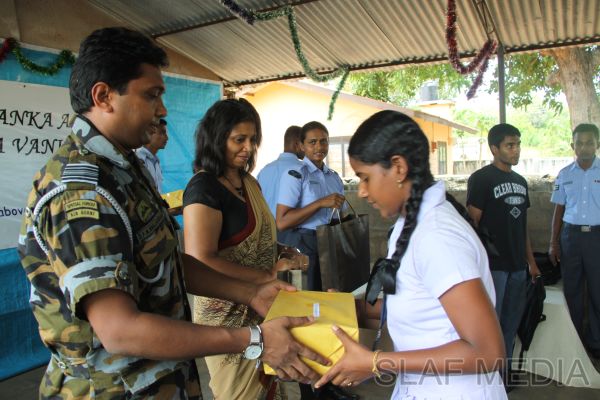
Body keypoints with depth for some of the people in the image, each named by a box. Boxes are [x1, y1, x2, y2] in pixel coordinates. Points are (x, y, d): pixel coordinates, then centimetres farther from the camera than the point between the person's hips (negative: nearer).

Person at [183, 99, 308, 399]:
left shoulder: (249, 182, 10)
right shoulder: (204, 188, -17)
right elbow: (201, 261, -25)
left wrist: (283, 254, 0)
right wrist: (267, 275, -20)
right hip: (228, 312, -8)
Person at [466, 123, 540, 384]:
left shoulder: (521, 181, 13)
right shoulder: (481, 179, -9)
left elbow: (522, 227, 17)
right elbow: (473, 224, -12)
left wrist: (531, 262, 16)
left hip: (518, 265, 7)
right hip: (493, 264, -7)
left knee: (511, 324, 16)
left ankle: (504, 374, 32)